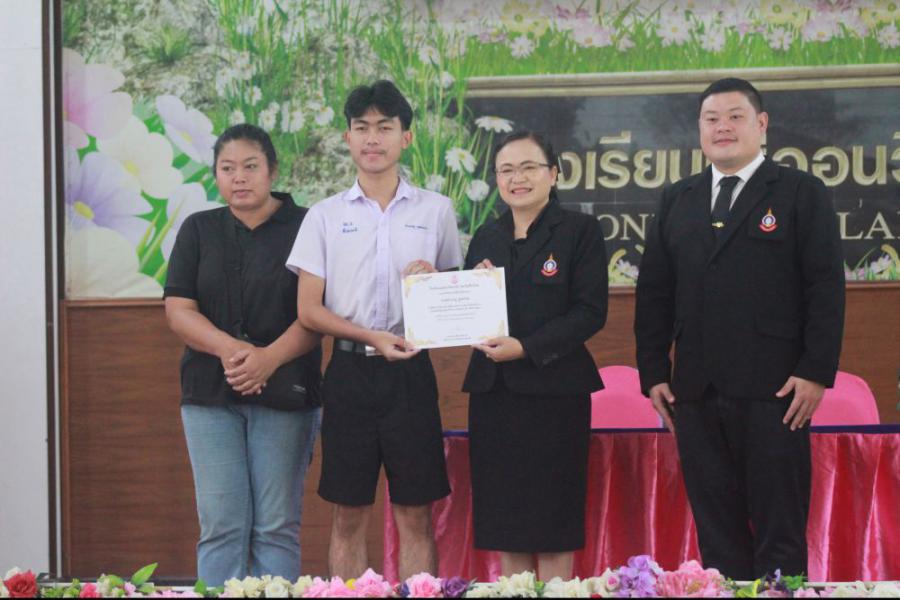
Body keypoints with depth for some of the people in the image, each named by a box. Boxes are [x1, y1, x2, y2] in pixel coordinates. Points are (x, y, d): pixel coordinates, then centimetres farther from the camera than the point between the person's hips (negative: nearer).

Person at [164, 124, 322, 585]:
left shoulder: (305, 227, 3)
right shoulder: (198, 230, 11)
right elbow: (178, 311, 3)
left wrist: (269, 357, -21)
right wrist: (229, 348, -16)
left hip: (285, 392, -2)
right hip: (210, 392, 2)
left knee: (277, 526, -2)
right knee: (220, 524, -2)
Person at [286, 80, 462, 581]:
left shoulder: (436, 210, 8)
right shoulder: (325, 216, 7)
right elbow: (308, 310, 3)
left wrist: (434, 283, -11)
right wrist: (371, 337, -13)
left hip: (411, 371, 0)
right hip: (350, 371, 0)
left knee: (416, 517, 1)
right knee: (349, 517, 4)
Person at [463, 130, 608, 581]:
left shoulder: (580, 230, -2)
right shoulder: (486, 238, 14)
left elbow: (591, 312, -9)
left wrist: (526, 347, -18)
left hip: (552, 389, -5)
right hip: (492, 390, 5)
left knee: (552, 524, -1)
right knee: (505, 524, 6)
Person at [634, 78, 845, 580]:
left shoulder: (802, 194, 3)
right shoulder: (677, 201, 16)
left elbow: (827, 288, -4)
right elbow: (653, 293, 14)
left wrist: (816, 372, -12)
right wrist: (653, 372, 5)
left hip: (773, 389, -4)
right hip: (696, 390, 4)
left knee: (780, 530, -2)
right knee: (716, 529, 7)